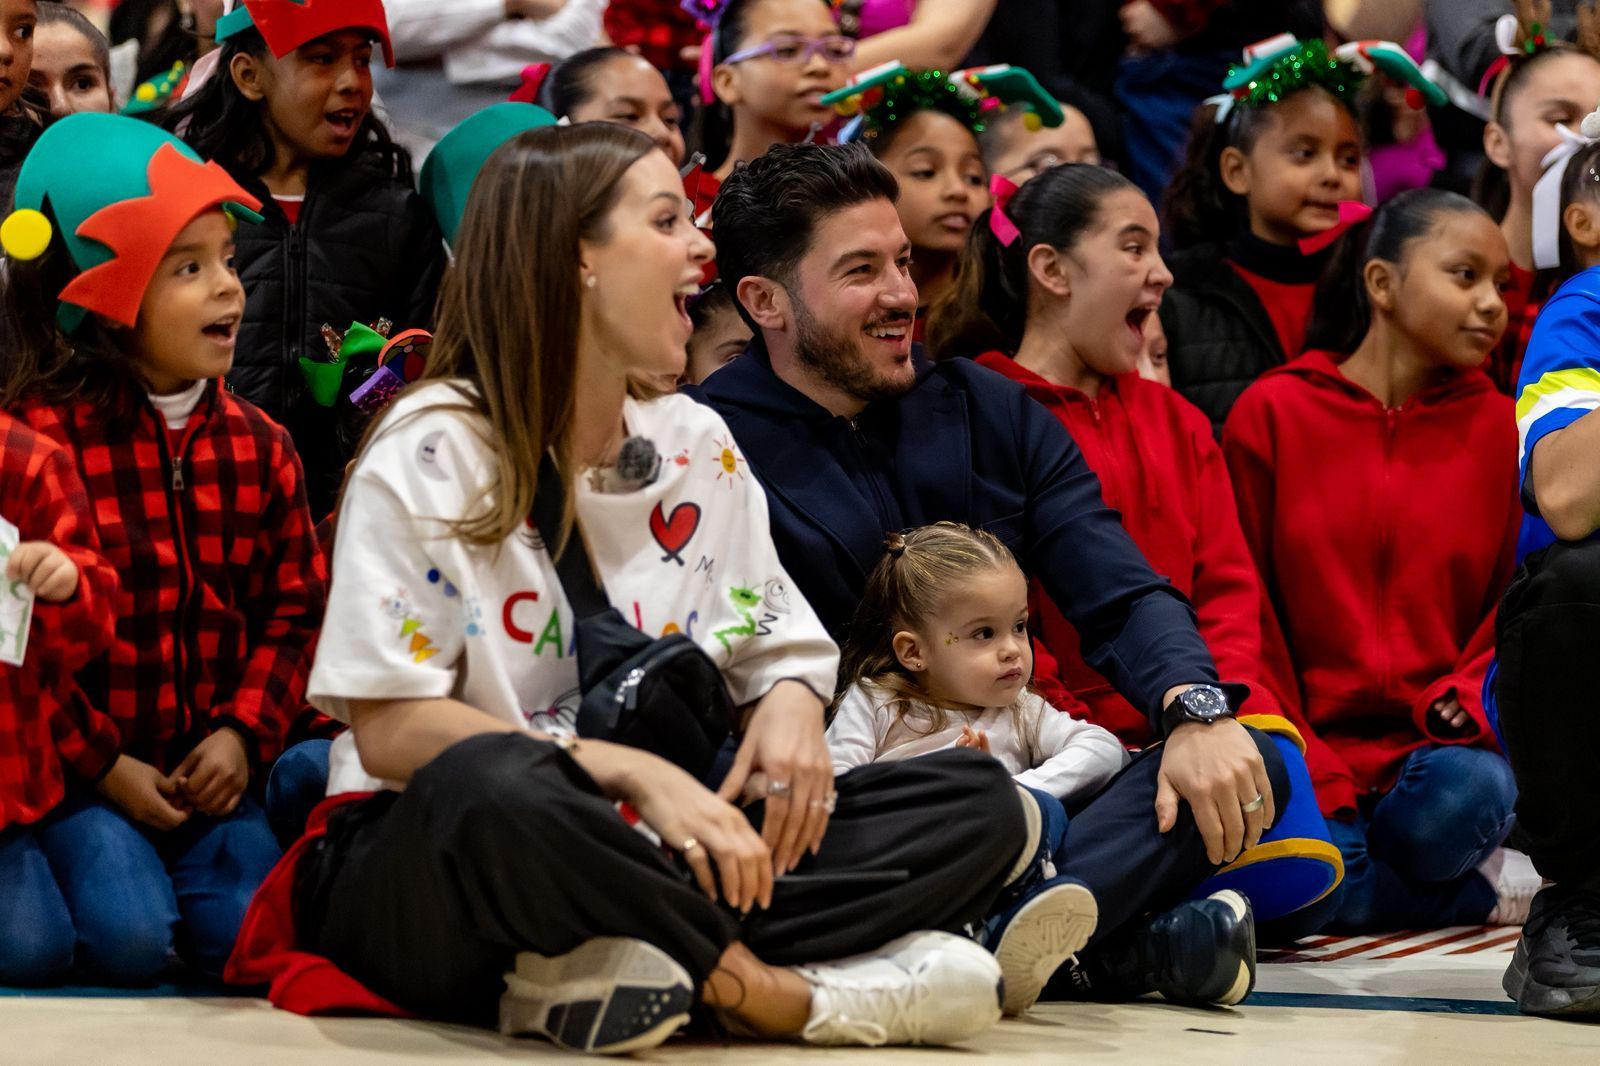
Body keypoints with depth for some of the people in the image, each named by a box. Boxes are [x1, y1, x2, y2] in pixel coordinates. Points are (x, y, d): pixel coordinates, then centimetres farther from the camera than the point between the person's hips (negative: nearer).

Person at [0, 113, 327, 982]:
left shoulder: (256, 445, 7)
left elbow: (293, 608, 10)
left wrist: (243, 733, -6)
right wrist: (102, 763, -13)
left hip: (207, 767, 4)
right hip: (78, 769, -4)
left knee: (245, 931, -20)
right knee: (128, 938, -25)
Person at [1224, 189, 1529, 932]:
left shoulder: (1495, 425, 11)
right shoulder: (1273, 412, 6)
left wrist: (1472, 697, -11)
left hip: (1438, 748, 1)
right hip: (1313, 749, -1)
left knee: (1469, 792, -35)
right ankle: (1486, 893, -8)